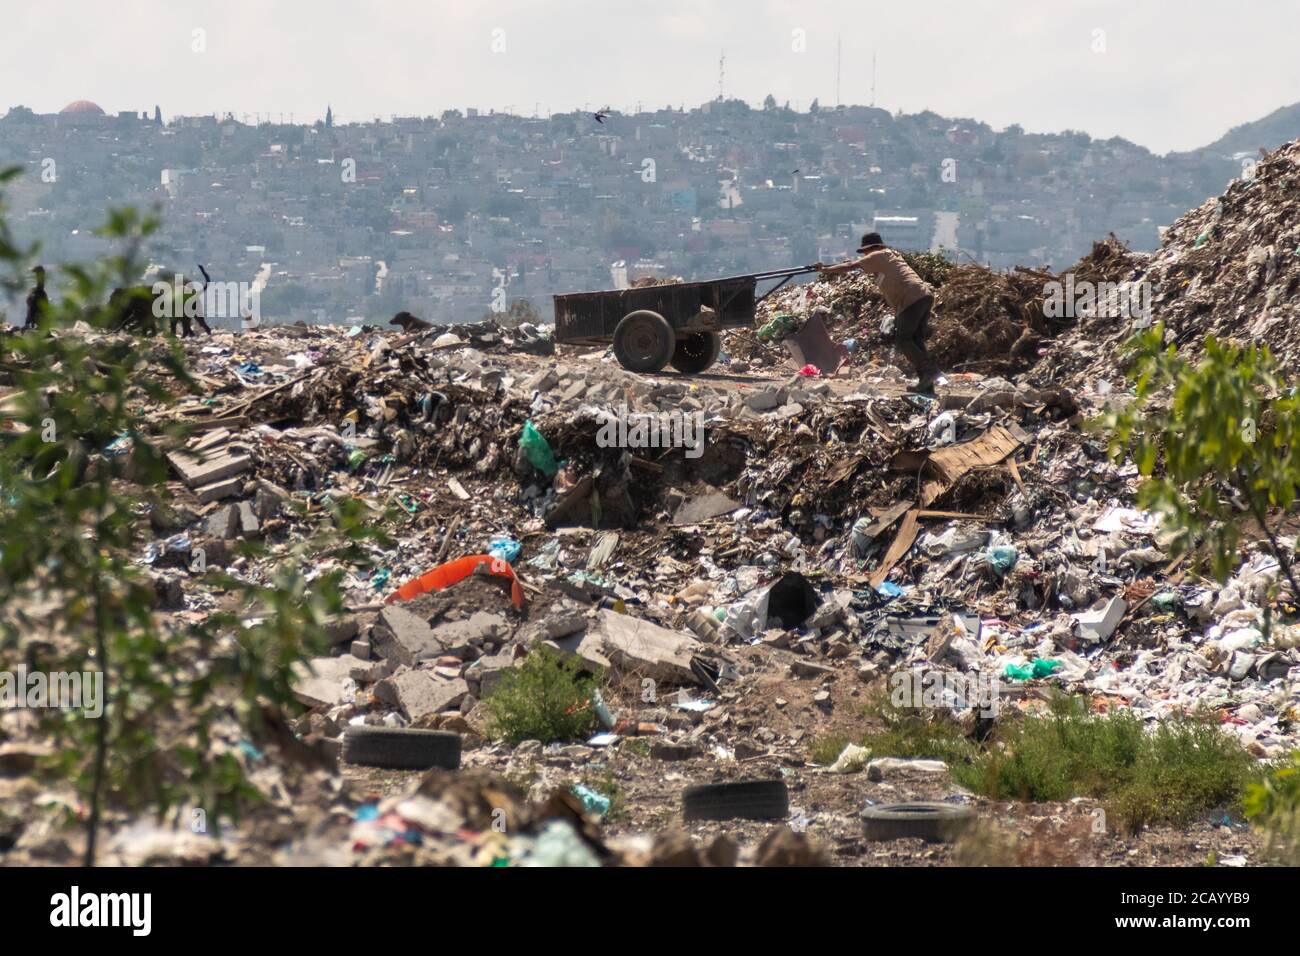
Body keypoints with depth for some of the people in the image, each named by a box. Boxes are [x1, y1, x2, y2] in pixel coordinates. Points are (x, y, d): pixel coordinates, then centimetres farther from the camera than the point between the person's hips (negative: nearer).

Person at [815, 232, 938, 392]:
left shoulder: (878, 256, 2)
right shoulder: (892, 255, 28)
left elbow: (851, 266, 1)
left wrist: (826, 270, 10)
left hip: (913, 299, -9)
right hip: (925, 295, 9)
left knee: (902, 339, -6)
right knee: (915, 340, 10)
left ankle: (928, 369, -17)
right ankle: (926, 383, 4)